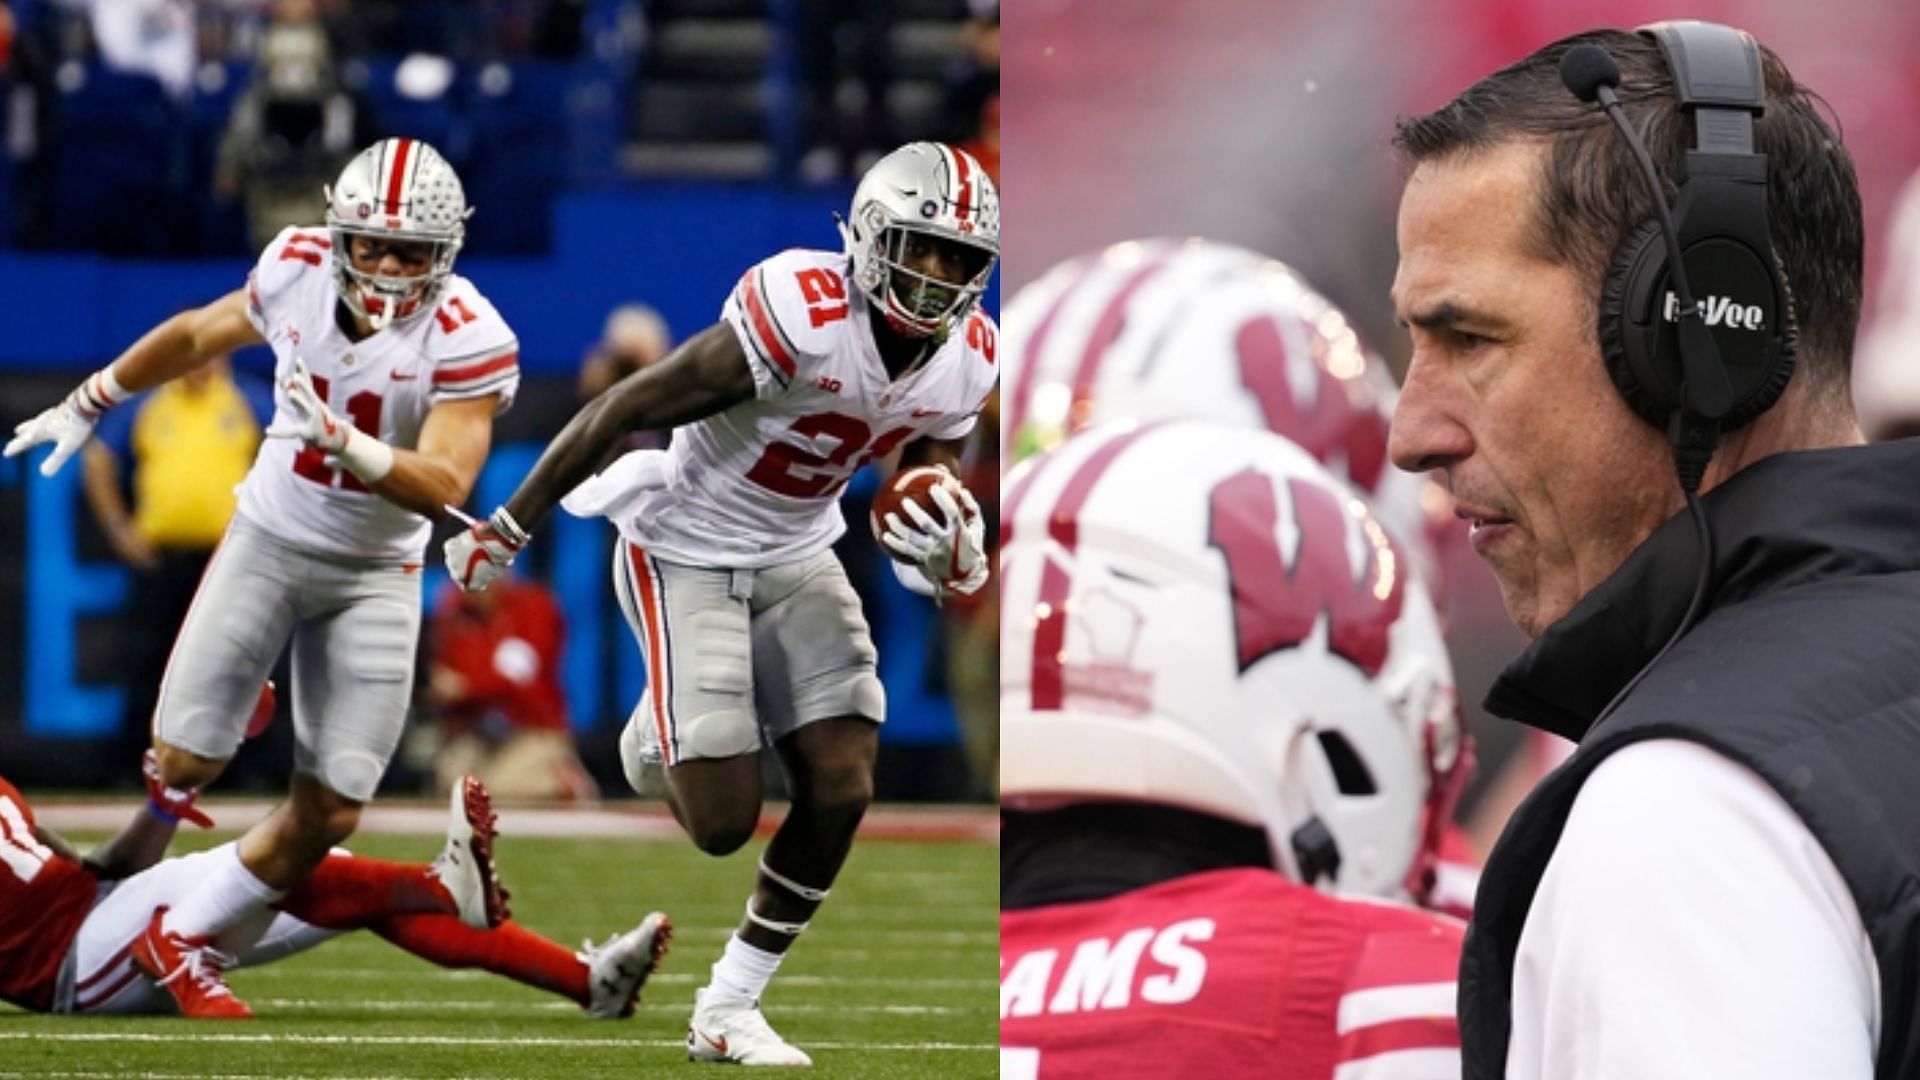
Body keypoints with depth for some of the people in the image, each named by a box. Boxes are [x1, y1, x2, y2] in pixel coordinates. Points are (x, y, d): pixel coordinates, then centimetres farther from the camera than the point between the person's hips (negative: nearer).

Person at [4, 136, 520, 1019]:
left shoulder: (467, 341, -20)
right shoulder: (296, 271, -11)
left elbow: (443, 485, -30)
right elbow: (196, 335, 9)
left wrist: (341, 442, -46)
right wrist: (87, 403, 21)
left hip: (374, 575, -1)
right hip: (268, 541, 1)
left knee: (329, 814, -2)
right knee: (183, 765, -9)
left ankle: (178, 941, 16)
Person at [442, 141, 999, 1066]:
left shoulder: (965, 363, -9)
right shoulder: (804, 320, -31)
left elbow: (930, 487, 8)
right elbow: (622, 412, -23)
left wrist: (950, 551, -18)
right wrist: (507, 531, -16)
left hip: (796, 559, 6)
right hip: (687, 556, -6)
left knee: (841, 790, -6)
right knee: (724, 822, -11)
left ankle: (726, 1011, 10)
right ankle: (662, 725, 27)